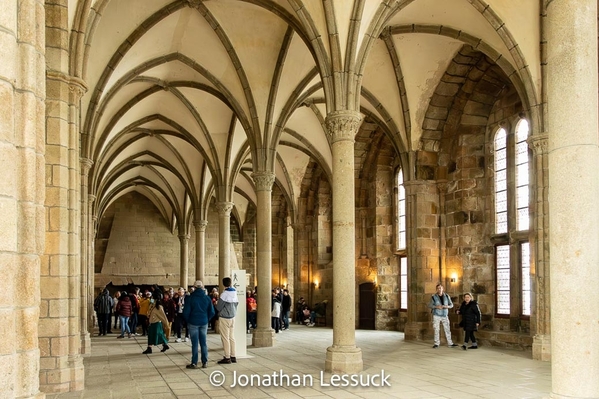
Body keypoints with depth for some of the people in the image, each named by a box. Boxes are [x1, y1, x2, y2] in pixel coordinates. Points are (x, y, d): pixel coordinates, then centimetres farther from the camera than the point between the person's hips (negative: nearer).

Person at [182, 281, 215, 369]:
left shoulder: (191, 298, -9)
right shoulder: (207, 298, 0)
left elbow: (186, 312, -9)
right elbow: (212, 312, 2)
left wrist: (188, 321, 7)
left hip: (193, 323, -3)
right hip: (204, 323, 3)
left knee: (195, 343, 1)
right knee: (203, 343, 9)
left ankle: (194, 363, 4)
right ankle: (204, 362, 11)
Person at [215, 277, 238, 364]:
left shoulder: (224, 294, -16)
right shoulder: (235, 293, 2)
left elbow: (218, 307, -11)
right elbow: (236, 304, 7)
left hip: (224, 318, -7)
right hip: (232, 317, 7)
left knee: (225, 338, -2)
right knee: (231, 337, 12)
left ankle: (227, 358, 0)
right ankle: (233, 357, 15)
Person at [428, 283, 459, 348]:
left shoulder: (447, 296, 6)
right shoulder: (434, 297, -2)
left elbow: (451, 305, 8)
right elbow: (430, 305, -4)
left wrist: (447, 306, -14)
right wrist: (436, 306, -20)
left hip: (444, 316, 2)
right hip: (436, 315, -2)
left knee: (447, 329, 2)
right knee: (436, 330, -1)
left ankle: (450, 343, 8)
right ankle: (436, 344, 6)